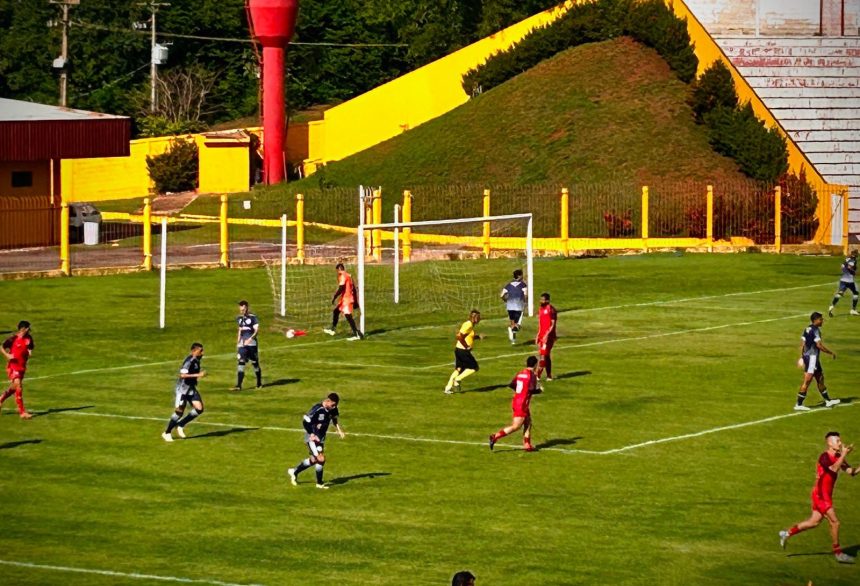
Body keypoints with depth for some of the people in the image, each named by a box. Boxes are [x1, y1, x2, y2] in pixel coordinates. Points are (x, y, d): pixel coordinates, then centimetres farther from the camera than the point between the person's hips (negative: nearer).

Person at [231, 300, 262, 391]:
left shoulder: (253, 318, -5)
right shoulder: (240, 319, 14)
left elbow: (257, 330, -12)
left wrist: (250, 338, -26)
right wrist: (237, 344, 21)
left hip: (251, 343, -5)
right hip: (242, 344, 5)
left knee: (255, 363, 5)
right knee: (241, 363, -6)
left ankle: (259, 383, 22)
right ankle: (238, 385, -12)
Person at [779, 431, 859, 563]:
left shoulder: (838, 457, 9)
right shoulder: (824, 457, -17)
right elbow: (834, 469, -34)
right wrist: (843, 455, -33)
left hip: (826, 495, 9)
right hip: (821, 495, -9)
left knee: (814, 521, 15)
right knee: (834, 522, -8)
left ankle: (787, 534, 27)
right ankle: (838, 553, 1)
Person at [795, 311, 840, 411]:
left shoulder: (807, 329, 10)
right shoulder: (815, 330, -17)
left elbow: (802, 344, 14)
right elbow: (819, 345, -22)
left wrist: (801, 357, 20)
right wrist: (831, 353, -12)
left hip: (806, 356, 10)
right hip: (812, 357, -10)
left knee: (820, 378, 18)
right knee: (807, 381, -7)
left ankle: (827, 400, 28)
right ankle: (799, 404, -6)